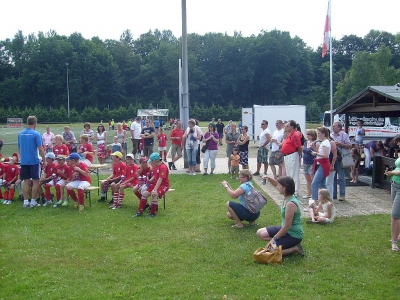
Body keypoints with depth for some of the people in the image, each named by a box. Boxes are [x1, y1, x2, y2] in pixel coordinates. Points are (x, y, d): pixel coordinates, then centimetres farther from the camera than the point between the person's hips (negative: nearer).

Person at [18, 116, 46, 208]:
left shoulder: (20, 134, 6)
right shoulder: (36, 134, -11)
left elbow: (19, 148, 14)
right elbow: (40, 149, -12)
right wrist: (44, 160, -2)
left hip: (24, 161, 5)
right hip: (34, 161, -5)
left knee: (26, 181, 9)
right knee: (35, 181, 4)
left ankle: (25, 202, 10)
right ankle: (33, 201, 5)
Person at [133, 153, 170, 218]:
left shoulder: (163, 167, -20)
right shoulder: (155, 166, 9)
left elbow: (160, 179, -28)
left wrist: (155, 190, -35)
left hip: (164, 185, -9)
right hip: (156, 184, 9)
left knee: (154, 194, -33)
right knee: (145, 194, -7)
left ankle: (153, 213, -18)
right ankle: (140, 211, 0)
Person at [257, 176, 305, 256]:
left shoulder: (290, 204, -29)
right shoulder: (287, 197, -3)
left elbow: (287, 226, -26)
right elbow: (276, 185, 17)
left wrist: (274, 238, -19)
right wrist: (269, 178, -3)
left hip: (294, 235, -9)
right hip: (286, 229, 9)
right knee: (260, 233, 9)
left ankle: (294, 248, -3)